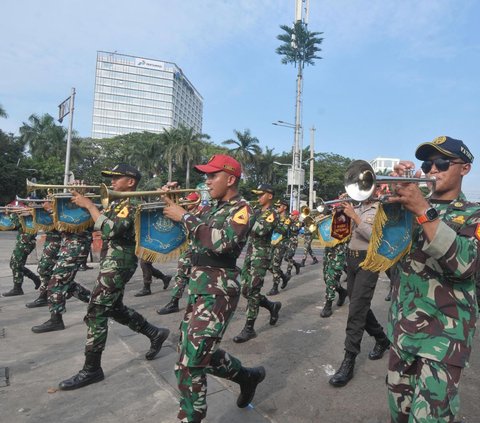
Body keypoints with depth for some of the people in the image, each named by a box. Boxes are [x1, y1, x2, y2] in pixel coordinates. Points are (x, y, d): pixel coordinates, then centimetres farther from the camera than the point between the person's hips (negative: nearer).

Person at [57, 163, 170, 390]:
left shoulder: (133, 204, -15)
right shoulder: (116, 203, 15)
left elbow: (110, 229, -27)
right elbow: (96, 223, 18)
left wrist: (89, 205, -18)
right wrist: (82, 201, 7)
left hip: (119, 264, -10)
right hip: (111, 262, 10)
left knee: (96, 312, -5)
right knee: (114, 308, 18)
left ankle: (91, 369, 8)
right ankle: (155, 334, 30)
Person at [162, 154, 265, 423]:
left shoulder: (242, 209, -10)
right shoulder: (212, 207, 14)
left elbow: (220, 242, -26)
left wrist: (185, 216, -19)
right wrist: (172, 203, 7)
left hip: (219, 291, -9)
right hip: (198, 286, 9)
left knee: (190, 362, -8)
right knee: (200, 352, 17)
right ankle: (248, 376, 39)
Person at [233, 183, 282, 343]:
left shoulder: (271, 213, -9)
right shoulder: (257, 211, 16)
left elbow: (261, 230, -25)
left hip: (261, 256, -8)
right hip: (249, 255, 8)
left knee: (252, 292, -6)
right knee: (246, 291, 11)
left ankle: (249, 329, 5)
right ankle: (272, 306, 32)